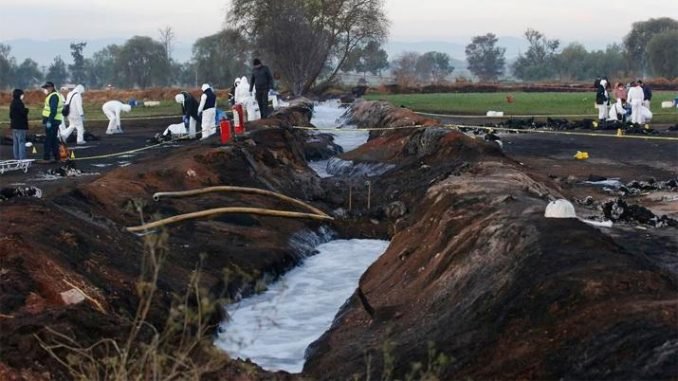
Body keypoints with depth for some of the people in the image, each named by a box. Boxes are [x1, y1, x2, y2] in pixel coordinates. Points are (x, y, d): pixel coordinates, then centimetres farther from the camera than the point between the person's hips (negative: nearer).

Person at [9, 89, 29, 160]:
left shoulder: (13, 103, 14)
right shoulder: (19, 103, -16)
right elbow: (23, 113, -22)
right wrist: (26, 109, -2)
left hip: (14, 125, 10)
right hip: (20, 126, -10)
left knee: (15, 143, 13)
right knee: (21, 142, -8)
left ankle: (16, 158, 17)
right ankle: (22, 158, -11)